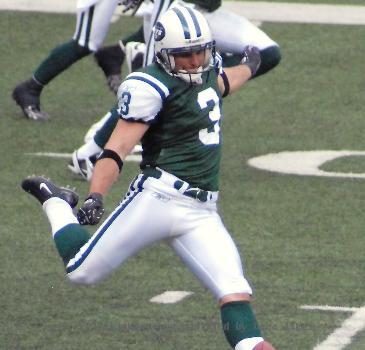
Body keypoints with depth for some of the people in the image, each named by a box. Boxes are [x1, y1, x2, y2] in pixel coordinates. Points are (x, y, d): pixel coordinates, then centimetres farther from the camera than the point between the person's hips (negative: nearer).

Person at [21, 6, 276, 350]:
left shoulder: (206, 67, 13)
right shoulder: (152, 88, -14)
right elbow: (118, 147, -21)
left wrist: (247, 66, 62)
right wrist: (96, 196, -35)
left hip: (201, 213, 6)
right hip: (159, 199, -6)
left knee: (234, 291, -9)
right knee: (82, 271, 2)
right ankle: (55, 201, 26)